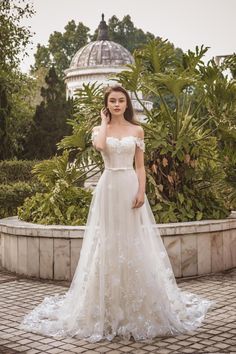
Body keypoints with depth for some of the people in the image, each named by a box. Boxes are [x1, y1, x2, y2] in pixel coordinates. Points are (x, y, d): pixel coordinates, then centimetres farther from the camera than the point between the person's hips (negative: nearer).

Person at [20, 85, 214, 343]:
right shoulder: (99, 129, 7)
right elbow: (99, 146, -17)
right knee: (108, 245, 1)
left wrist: (141, 192, -8)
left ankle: (140, 309, 13)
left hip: (130, 188, 0)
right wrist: (104, 122, -1)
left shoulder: (137, 130, 8)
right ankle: (109, 311, 12)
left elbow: (140, 166, 6)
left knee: (135, 246, 1)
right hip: (108, 188, 0)